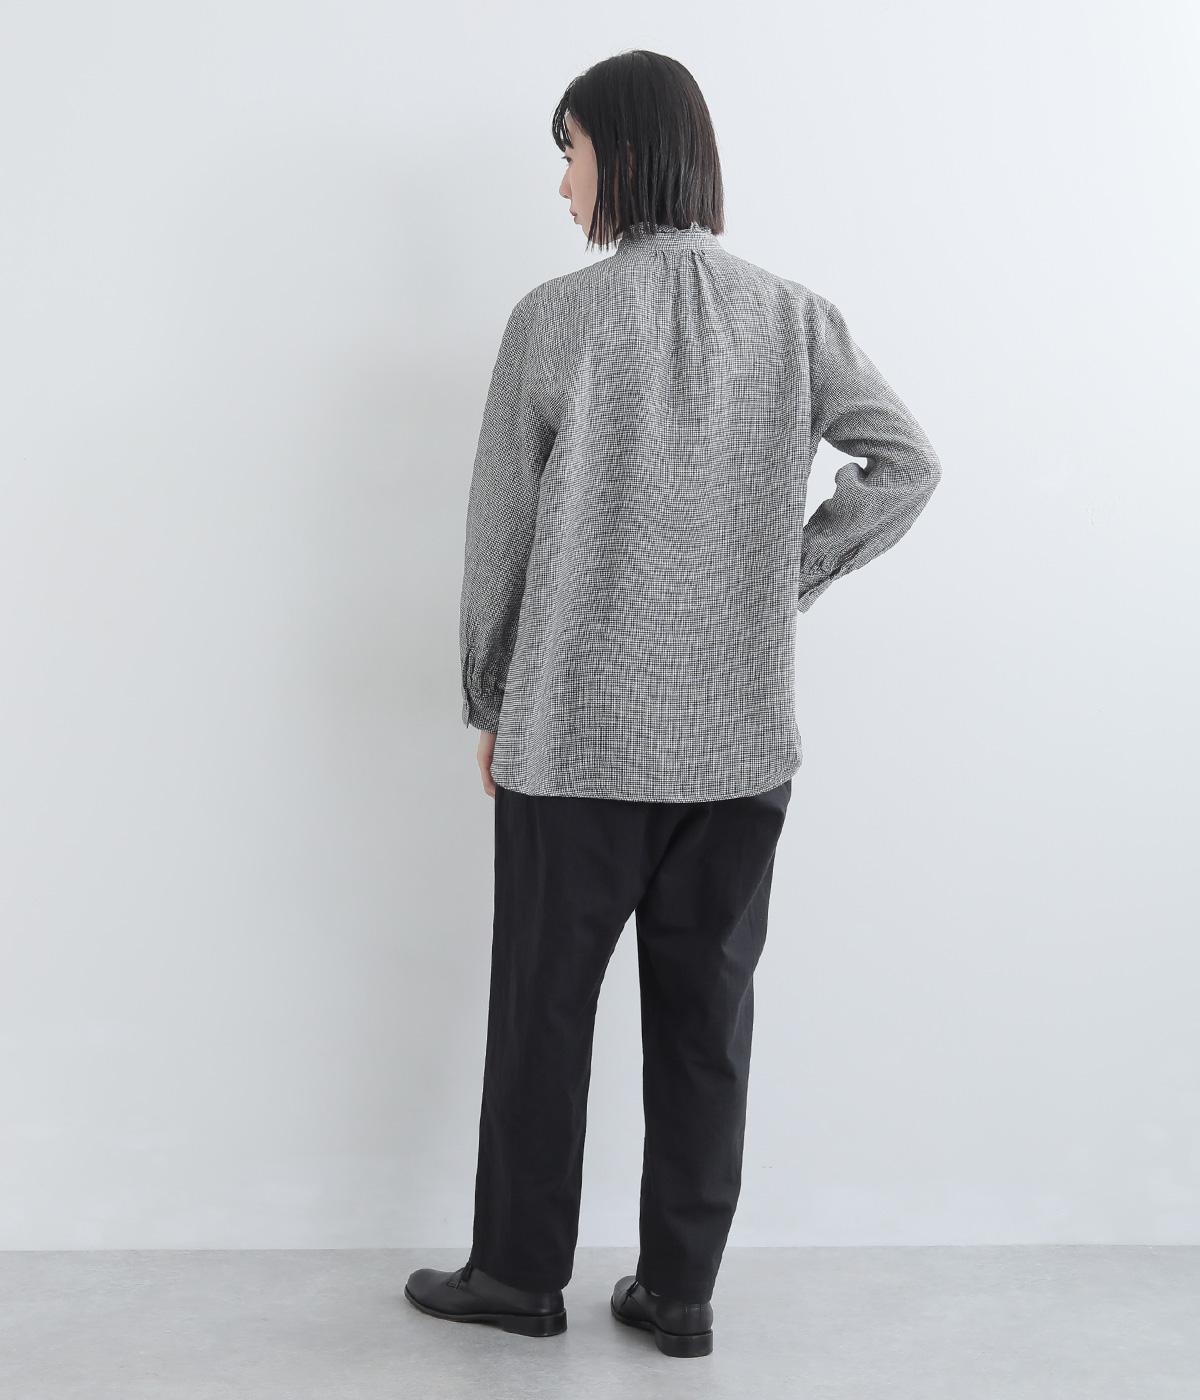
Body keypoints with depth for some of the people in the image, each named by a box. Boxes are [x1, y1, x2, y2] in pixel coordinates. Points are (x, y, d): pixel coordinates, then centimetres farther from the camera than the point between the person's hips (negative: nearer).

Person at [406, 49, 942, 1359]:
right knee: (706, 1014, 12)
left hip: (575, 733, -3)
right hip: (743, 738, 3)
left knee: (543, 1008, 12)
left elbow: (499, 531, -4)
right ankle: (680, 1289, 23)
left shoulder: (557, 319, -9)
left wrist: (487, 702, 8)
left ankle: (520, 1272, 26)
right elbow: (908, 464, 3)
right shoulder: (792, 316, 1)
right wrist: (789, 579, 6)